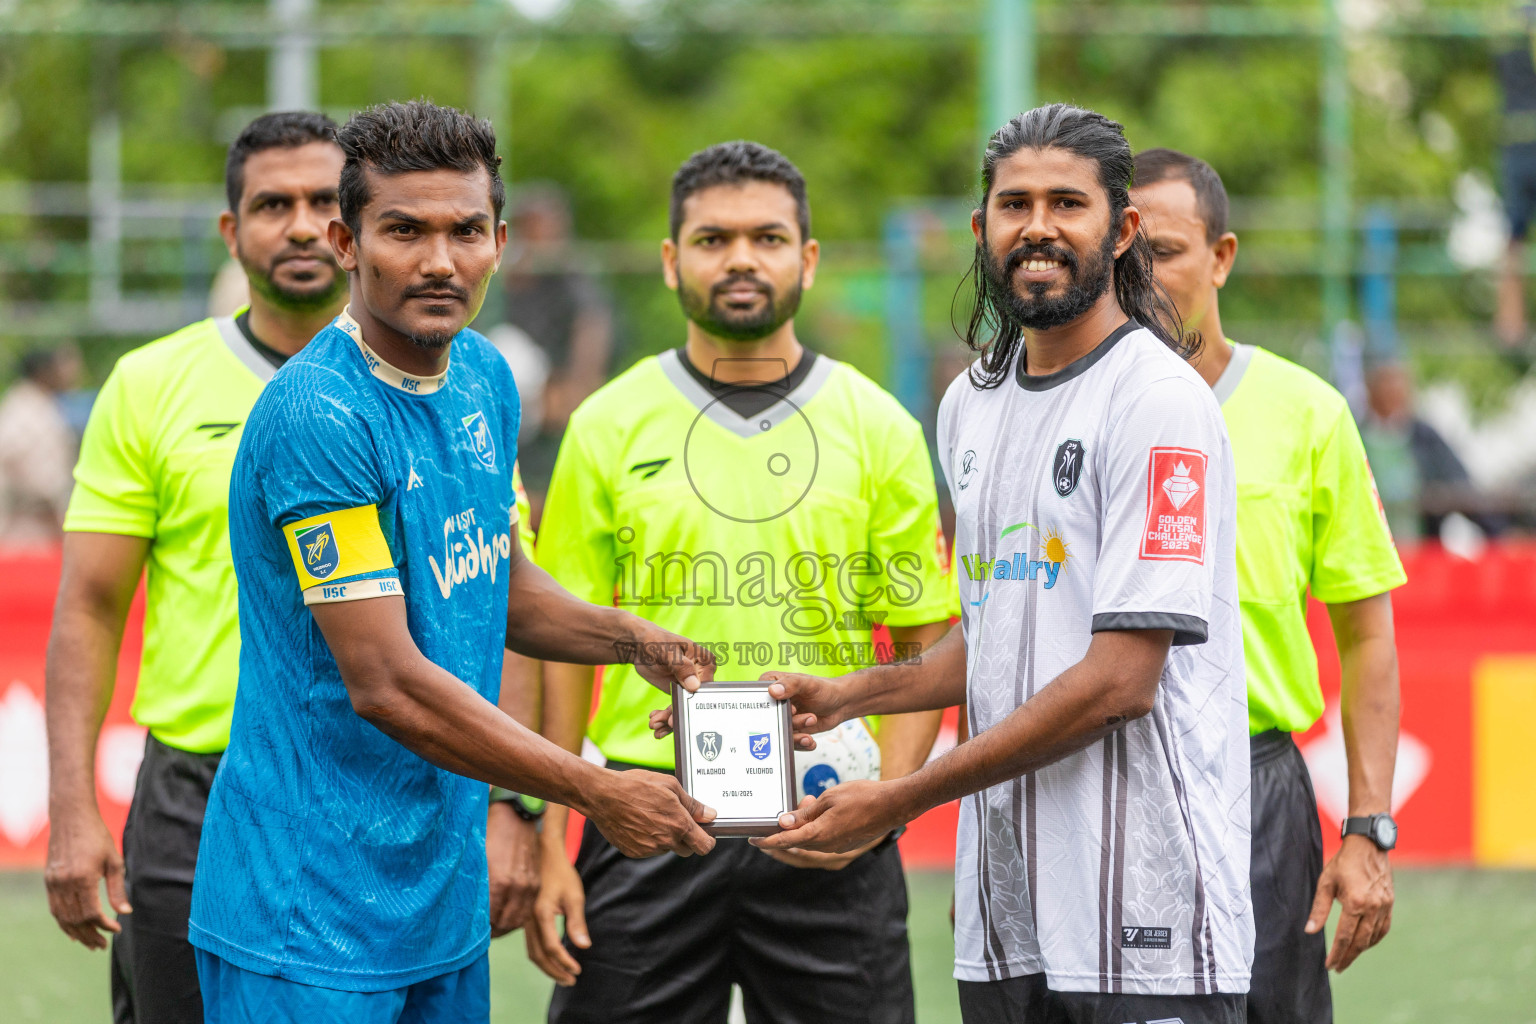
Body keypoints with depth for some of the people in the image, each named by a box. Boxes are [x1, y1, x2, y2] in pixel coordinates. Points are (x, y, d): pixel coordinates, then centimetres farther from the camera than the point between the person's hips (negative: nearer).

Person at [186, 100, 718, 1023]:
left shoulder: (485, 378, 8)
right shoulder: (319, 417, -20)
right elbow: (388, 686, -22)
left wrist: (631, 638, 3)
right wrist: (600, 792, -16)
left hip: (447, 901, 8)